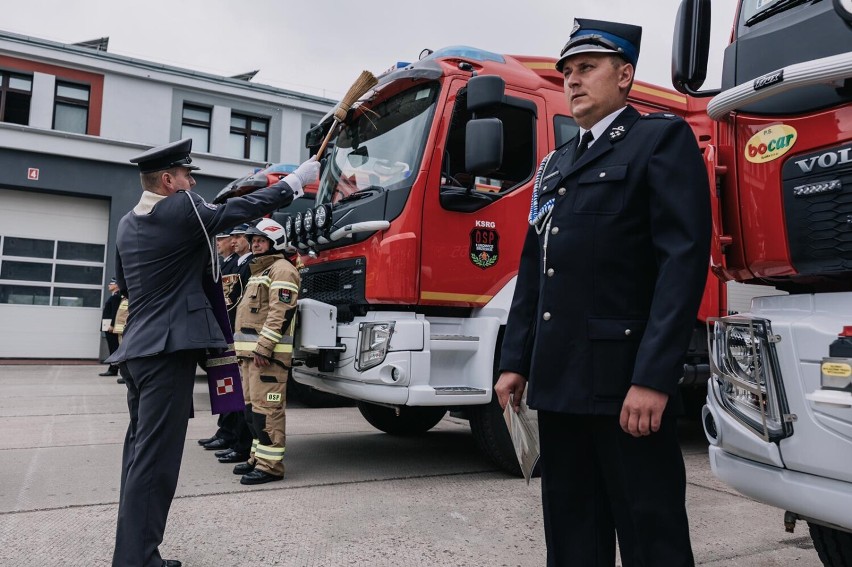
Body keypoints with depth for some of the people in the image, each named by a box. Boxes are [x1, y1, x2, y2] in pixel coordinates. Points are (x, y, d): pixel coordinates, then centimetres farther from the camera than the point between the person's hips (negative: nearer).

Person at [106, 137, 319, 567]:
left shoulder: (128, 224, 14)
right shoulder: (181, 209, -10)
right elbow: (243, 208, -4)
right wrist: (297, 180, 5)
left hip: (137, 349, 9)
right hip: (169, 349, -9)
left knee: (140, 448, 15)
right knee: (155, 455, -6)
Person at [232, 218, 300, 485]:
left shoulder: (281, 270, -9)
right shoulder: (258, 271, 24)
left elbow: (281, 313, -19)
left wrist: (264, 347, -24)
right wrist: (244, 348, 22)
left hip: (268, 352, -11)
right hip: (250, 352, 11)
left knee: (267, 408, -10)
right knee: (252, 406, 14)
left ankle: (270, 464, -5)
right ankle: (258, 457, 23)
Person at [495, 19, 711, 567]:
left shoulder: (662, 139, 0)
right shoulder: (555, 165, 21)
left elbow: (684, 259, -12)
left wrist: (654, 377, -20)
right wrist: (516, 362, 13)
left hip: (624, 379, -6)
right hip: (559, 378, 7)